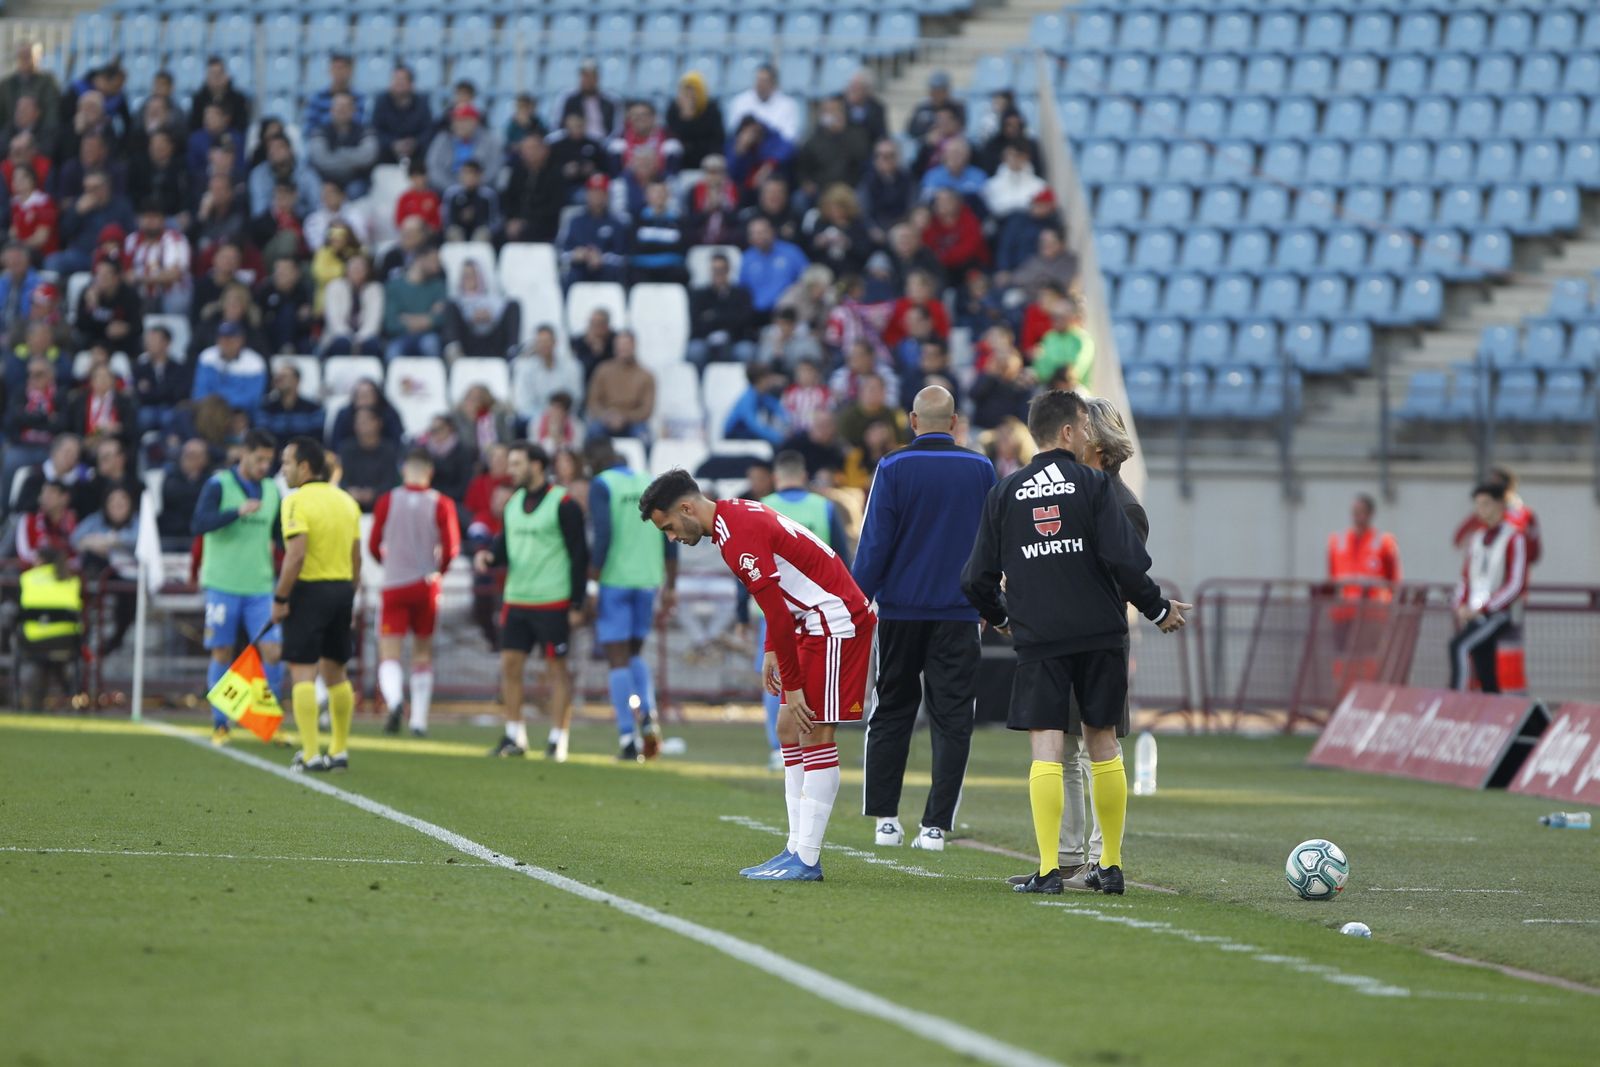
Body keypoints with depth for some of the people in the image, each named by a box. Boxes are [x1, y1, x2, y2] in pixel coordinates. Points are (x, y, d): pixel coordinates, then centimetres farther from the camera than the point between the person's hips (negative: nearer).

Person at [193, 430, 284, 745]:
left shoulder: (271, 490, 10)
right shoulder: (219, 485, -5)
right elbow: (198, 525, -19)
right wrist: (238, 511, -30)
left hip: (260, 586, 4)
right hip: (223, 586, -4)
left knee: (272, 651, -5)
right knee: (222, 654, 1)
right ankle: (220, 726, 10)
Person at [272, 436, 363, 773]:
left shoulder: (297, 502, -12)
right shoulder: (346, 501, 11)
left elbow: (296, 556, -20)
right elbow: (356, 557, 12)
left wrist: (280, 599, -15)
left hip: (308, 591, -7)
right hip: (342, 588, 7)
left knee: (303, 673, -5)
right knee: (335, 672, 17)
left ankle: (310, 755, -10)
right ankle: (340, 751, 22)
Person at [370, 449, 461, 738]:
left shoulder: (387, 501, -1)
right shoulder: (441, 504, -3)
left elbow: (374, 545, 2)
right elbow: (451, 547, -8)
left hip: (394, 585, -1)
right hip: (426, 585, 1)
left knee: (389, 654, -2)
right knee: (422, 653, 15)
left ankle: (394, 700, -32)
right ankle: (419, 719, 15)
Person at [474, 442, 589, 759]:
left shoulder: (562, 504, -8)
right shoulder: (513, 504, 13)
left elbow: (579, 555, -8)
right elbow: (504, 545, 18)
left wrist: (577, 604, -11)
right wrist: (488, 556, -7)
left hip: (553, 602, -7)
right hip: (517, 599, 7)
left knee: (557, 667, 0)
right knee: (509, 664, 3)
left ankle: (557, 741, 5)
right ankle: (514, 737, 11)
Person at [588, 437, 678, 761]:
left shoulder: (602, 486, -5)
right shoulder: (652, 485, 11)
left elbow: (603, 537, -16)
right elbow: (670, 541, 10)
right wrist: (670, 587, 15)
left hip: (615, 580, -5)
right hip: (647, 580, 5)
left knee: (618, 660, 0)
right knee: (635, 654, 21)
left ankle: (628, 738, -5)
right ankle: (647, 715, -1)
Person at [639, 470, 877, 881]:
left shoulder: (738, 537, -19)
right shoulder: (738, 517, 12)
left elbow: (778, 615, -20)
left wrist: (793, 687, -16)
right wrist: (772, 653, 14)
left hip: (835, 623, -10)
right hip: (813, 624, 10)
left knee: (815, 735, -10)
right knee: (789, 730, 10)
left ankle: (806, 860, -10)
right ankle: (797, 848, 9)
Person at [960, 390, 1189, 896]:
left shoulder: (1005, 493, 5)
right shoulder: (1092, 484, -2)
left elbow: (977, 578, 7)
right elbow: (1124, 560, -10)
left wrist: (1000, 617, 26)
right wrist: (1159, 608, 5)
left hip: (1038, 640, 0)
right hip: (1100, 635, 0)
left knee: (1046, 749, -3)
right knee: (1102, 744, 11)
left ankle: (1048, 869, -12)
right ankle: (1111, 865, 15)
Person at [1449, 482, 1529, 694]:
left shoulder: (1514, 538, -8)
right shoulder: (1476, 538, 14)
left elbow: (1517, 585, -13)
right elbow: (1466, 578, 20)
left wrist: (1481, 608, -17)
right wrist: (1461, 607, 1)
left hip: (1500, 613, -7)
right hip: (1476, 614, 7)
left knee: (1459, 645, -28)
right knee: (1486, 679, 5)